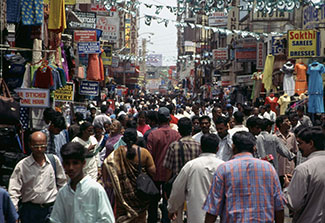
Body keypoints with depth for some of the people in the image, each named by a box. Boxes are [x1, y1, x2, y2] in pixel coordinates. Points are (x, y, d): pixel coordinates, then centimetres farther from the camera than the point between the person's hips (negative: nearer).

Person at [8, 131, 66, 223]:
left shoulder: (54, 160, 4)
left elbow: (62, 183, 14)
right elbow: (14, 190, -3)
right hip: (30, 210, -1)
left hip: (52, 209, 1)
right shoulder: (22, 166, -2)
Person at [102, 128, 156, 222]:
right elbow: (153, 172, -9)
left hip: (123, 191, 0)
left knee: (122, 216, 15)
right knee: (139, 216, 16)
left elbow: (106, 163, -18)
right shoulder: (144, 152, -9)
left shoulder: (118, 152, -8)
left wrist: (106, 181, -10)